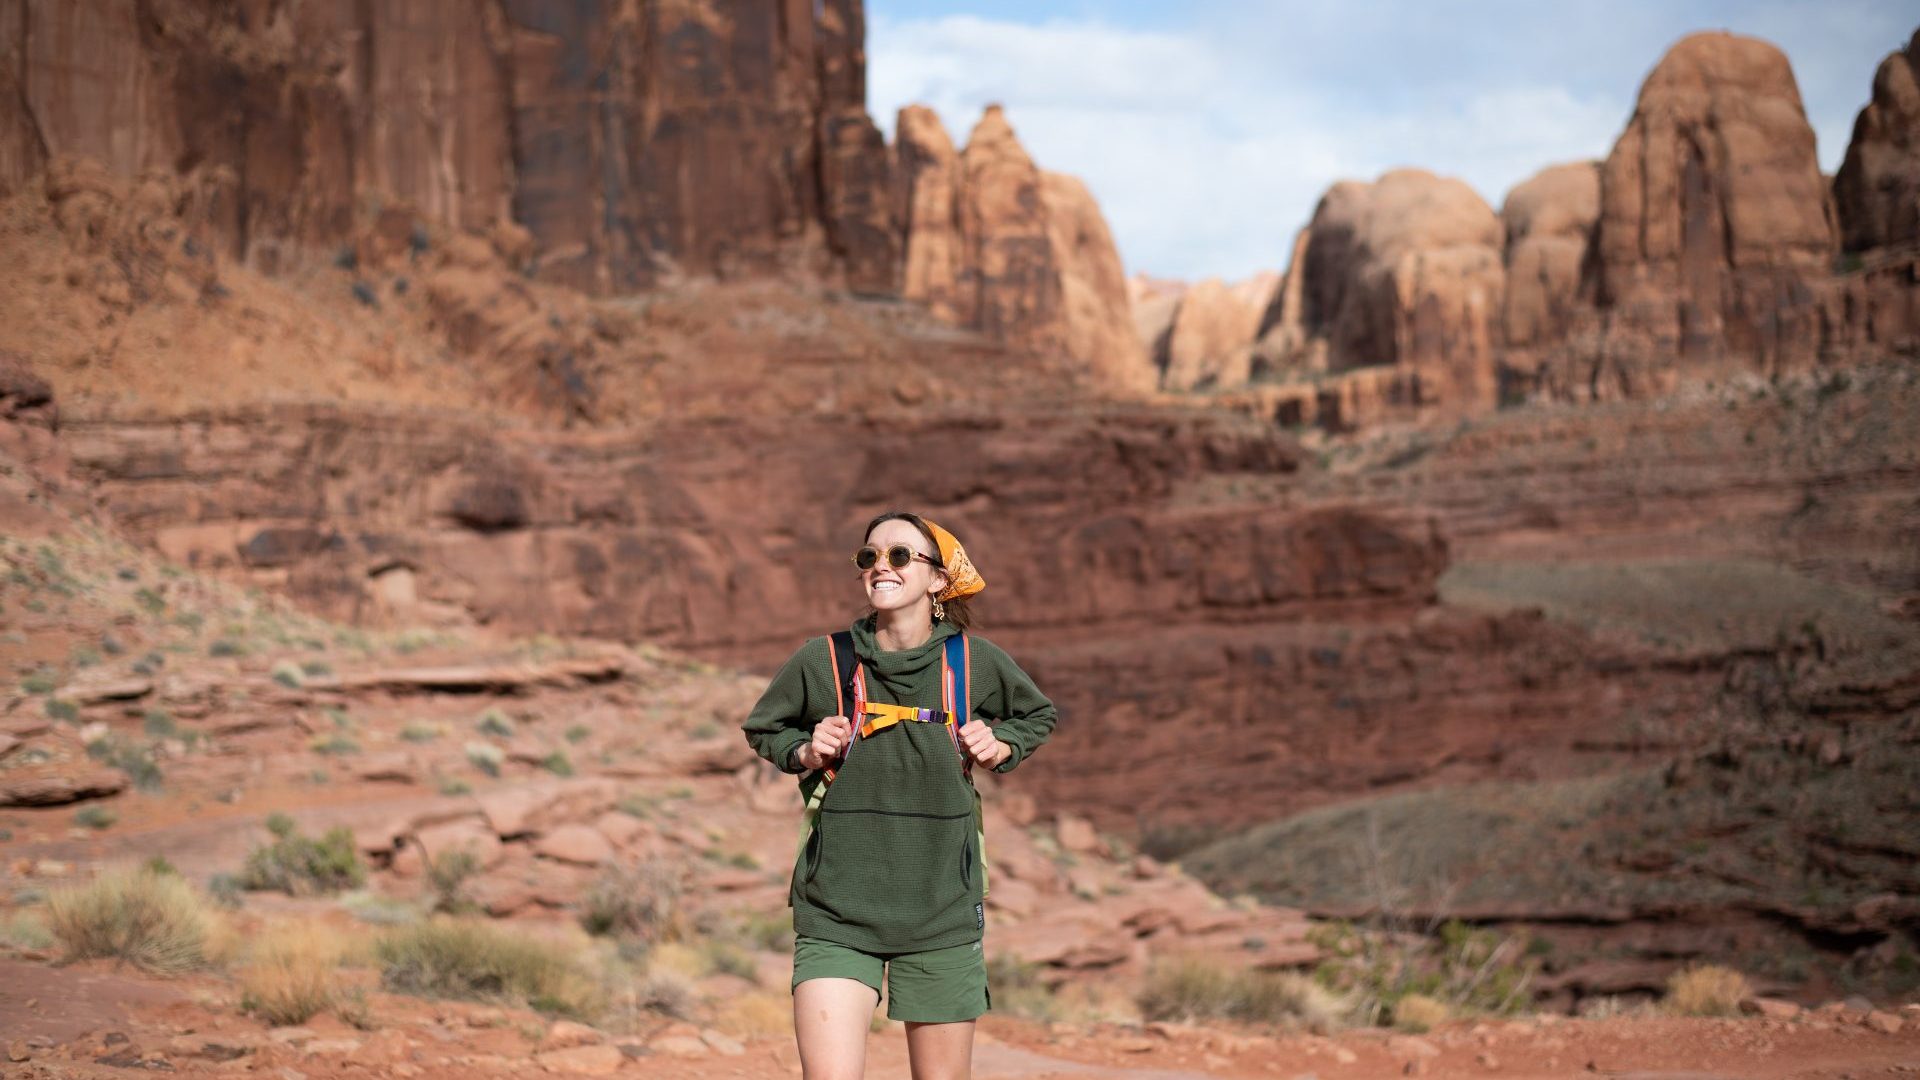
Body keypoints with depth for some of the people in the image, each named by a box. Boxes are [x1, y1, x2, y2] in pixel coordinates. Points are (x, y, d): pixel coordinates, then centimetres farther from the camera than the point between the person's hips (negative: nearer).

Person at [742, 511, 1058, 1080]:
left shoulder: (976, 660, -1)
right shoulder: (823, 660, -3)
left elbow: (1037, 715, 20)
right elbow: (763, 728, 15)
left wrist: (1000, 747, 0)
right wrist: (805, 753, -4)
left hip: (942, 911, 1)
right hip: (836, 911, -1)